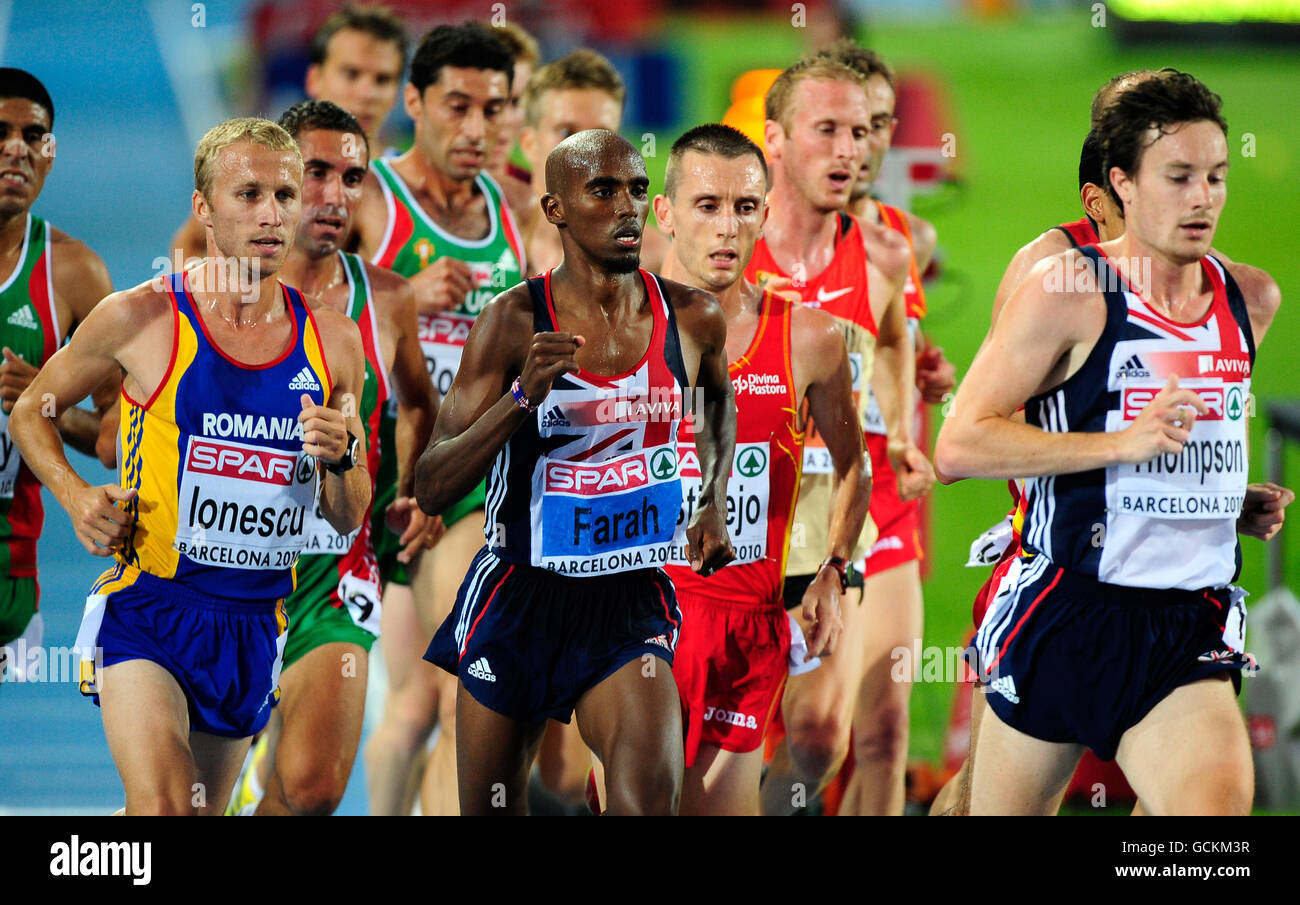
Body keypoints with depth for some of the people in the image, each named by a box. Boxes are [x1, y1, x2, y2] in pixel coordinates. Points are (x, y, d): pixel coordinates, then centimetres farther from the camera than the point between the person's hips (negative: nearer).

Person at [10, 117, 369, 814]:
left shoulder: (331, 342, 5)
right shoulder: (141, 319, -6)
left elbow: (348, 518, 12)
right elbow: (29, 413, 9)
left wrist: (342, 459, -10)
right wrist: (75, 497, -8)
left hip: (254, 619, 5)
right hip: (147, 606, -5)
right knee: (163, 807, -26)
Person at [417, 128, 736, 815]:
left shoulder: (693, 319, -1)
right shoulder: (514, 322, -11)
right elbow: (431, 489, -14)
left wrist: (713, 504, 12)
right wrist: (523, 398, -27)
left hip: (630, 604, 1)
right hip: (517, 597, -1)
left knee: (650, 800, -24)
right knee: (491, 811, 12)